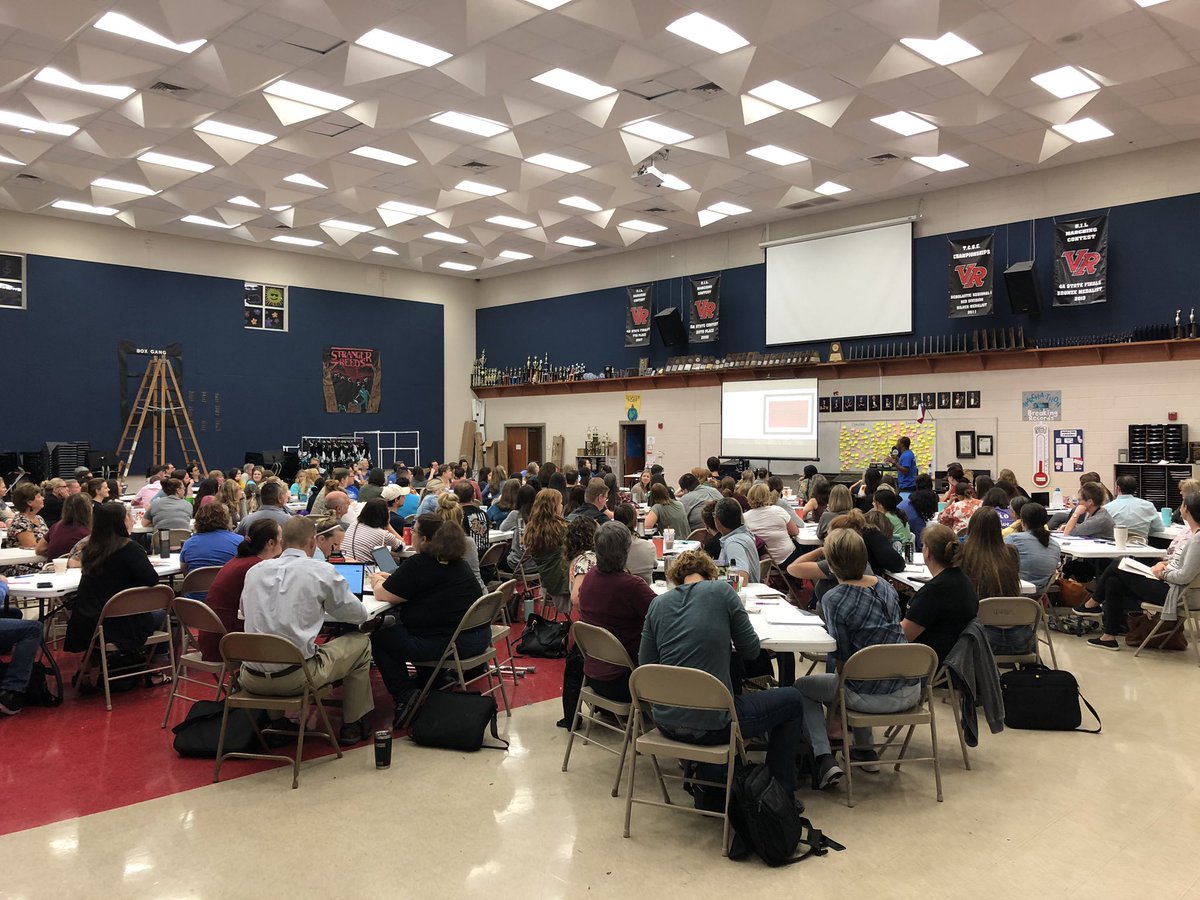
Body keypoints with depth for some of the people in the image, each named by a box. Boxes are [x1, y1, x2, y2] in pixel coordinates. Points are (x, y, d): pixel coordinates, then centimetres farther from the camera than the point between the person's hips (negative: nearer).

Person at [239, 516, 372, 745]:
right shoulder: (322, 571, -5)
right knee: (361, 643, 17)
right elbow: (359, 614, 6)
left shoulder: (254, 570, 7)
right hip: (295, 677, -5)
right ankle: (352, 724, 25)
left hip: (252, 679, 5)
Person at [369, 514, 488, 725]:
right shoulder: (457, 563, 12)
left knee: (379, 638, 10)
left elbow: (382, 595, -7)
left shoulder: (417, 565, -14)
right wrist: (391, 578, 24)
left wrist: (377, 580, 15)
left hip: (447, 643, -9)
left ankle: (404, 695, 4)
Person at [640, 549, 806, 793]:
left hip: (665, 723, 5)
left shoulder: (658, 603, 5)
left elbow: (645, 665, 5)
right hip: (710, 724, -5)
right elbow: (751, 650, 1)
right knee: (793, 701, 18)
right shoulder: (721, 591, -4)